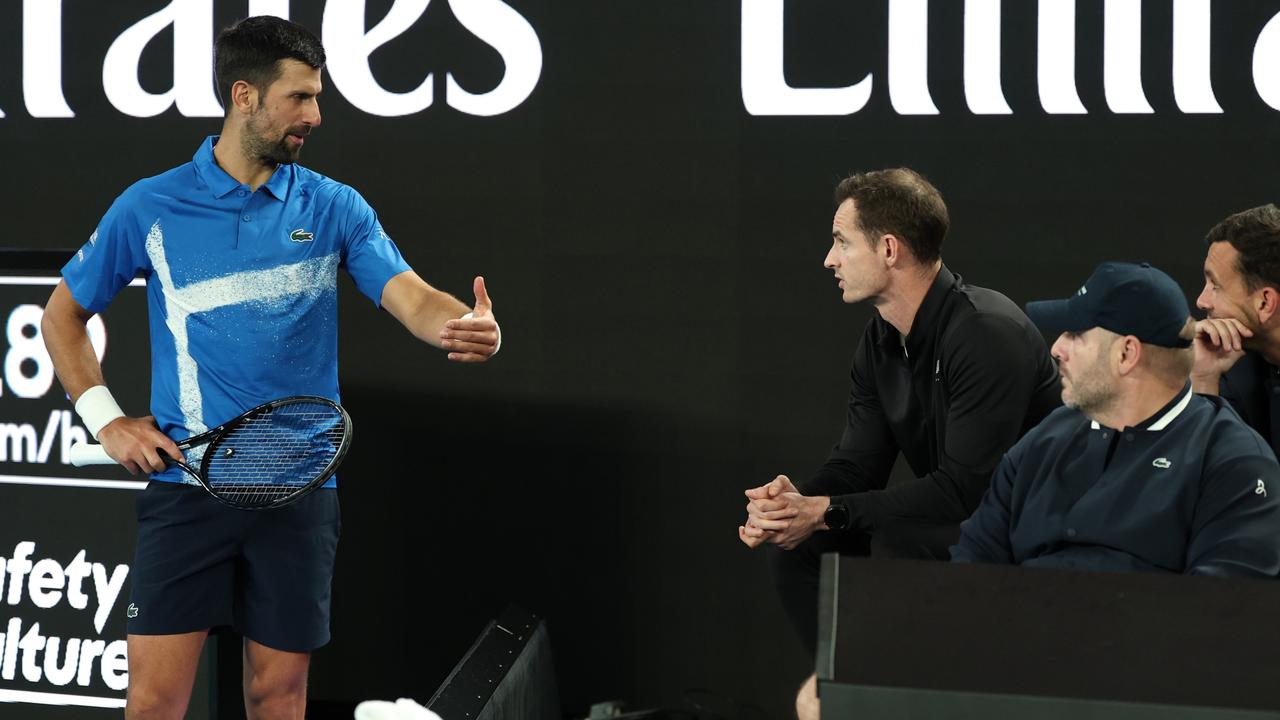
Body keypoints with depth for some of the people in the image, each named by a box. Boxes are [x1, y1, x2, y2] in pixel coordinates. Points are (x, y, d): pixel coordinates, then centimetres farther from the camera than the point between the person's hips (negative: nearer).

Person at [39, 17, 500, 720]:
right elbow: (63, 314, 13)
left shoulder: (334, 208, 4)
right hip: (185, 482, -1)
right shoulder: (149, 208, 2)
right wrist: (105, 420, 2)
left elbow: (411, 297, -9)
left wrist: (464, 325, -32)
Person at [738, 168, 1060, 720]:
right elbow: (856, 464, 6)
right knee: (797, 548, -4)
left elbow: (966, 487, -27)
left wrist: (827, 511, -27)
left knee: (898, 544, -32)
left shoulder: (985, 333, -23)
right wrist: (792, 503, -18)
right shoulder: (881, 342, 6)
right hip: (945, 524, 9)